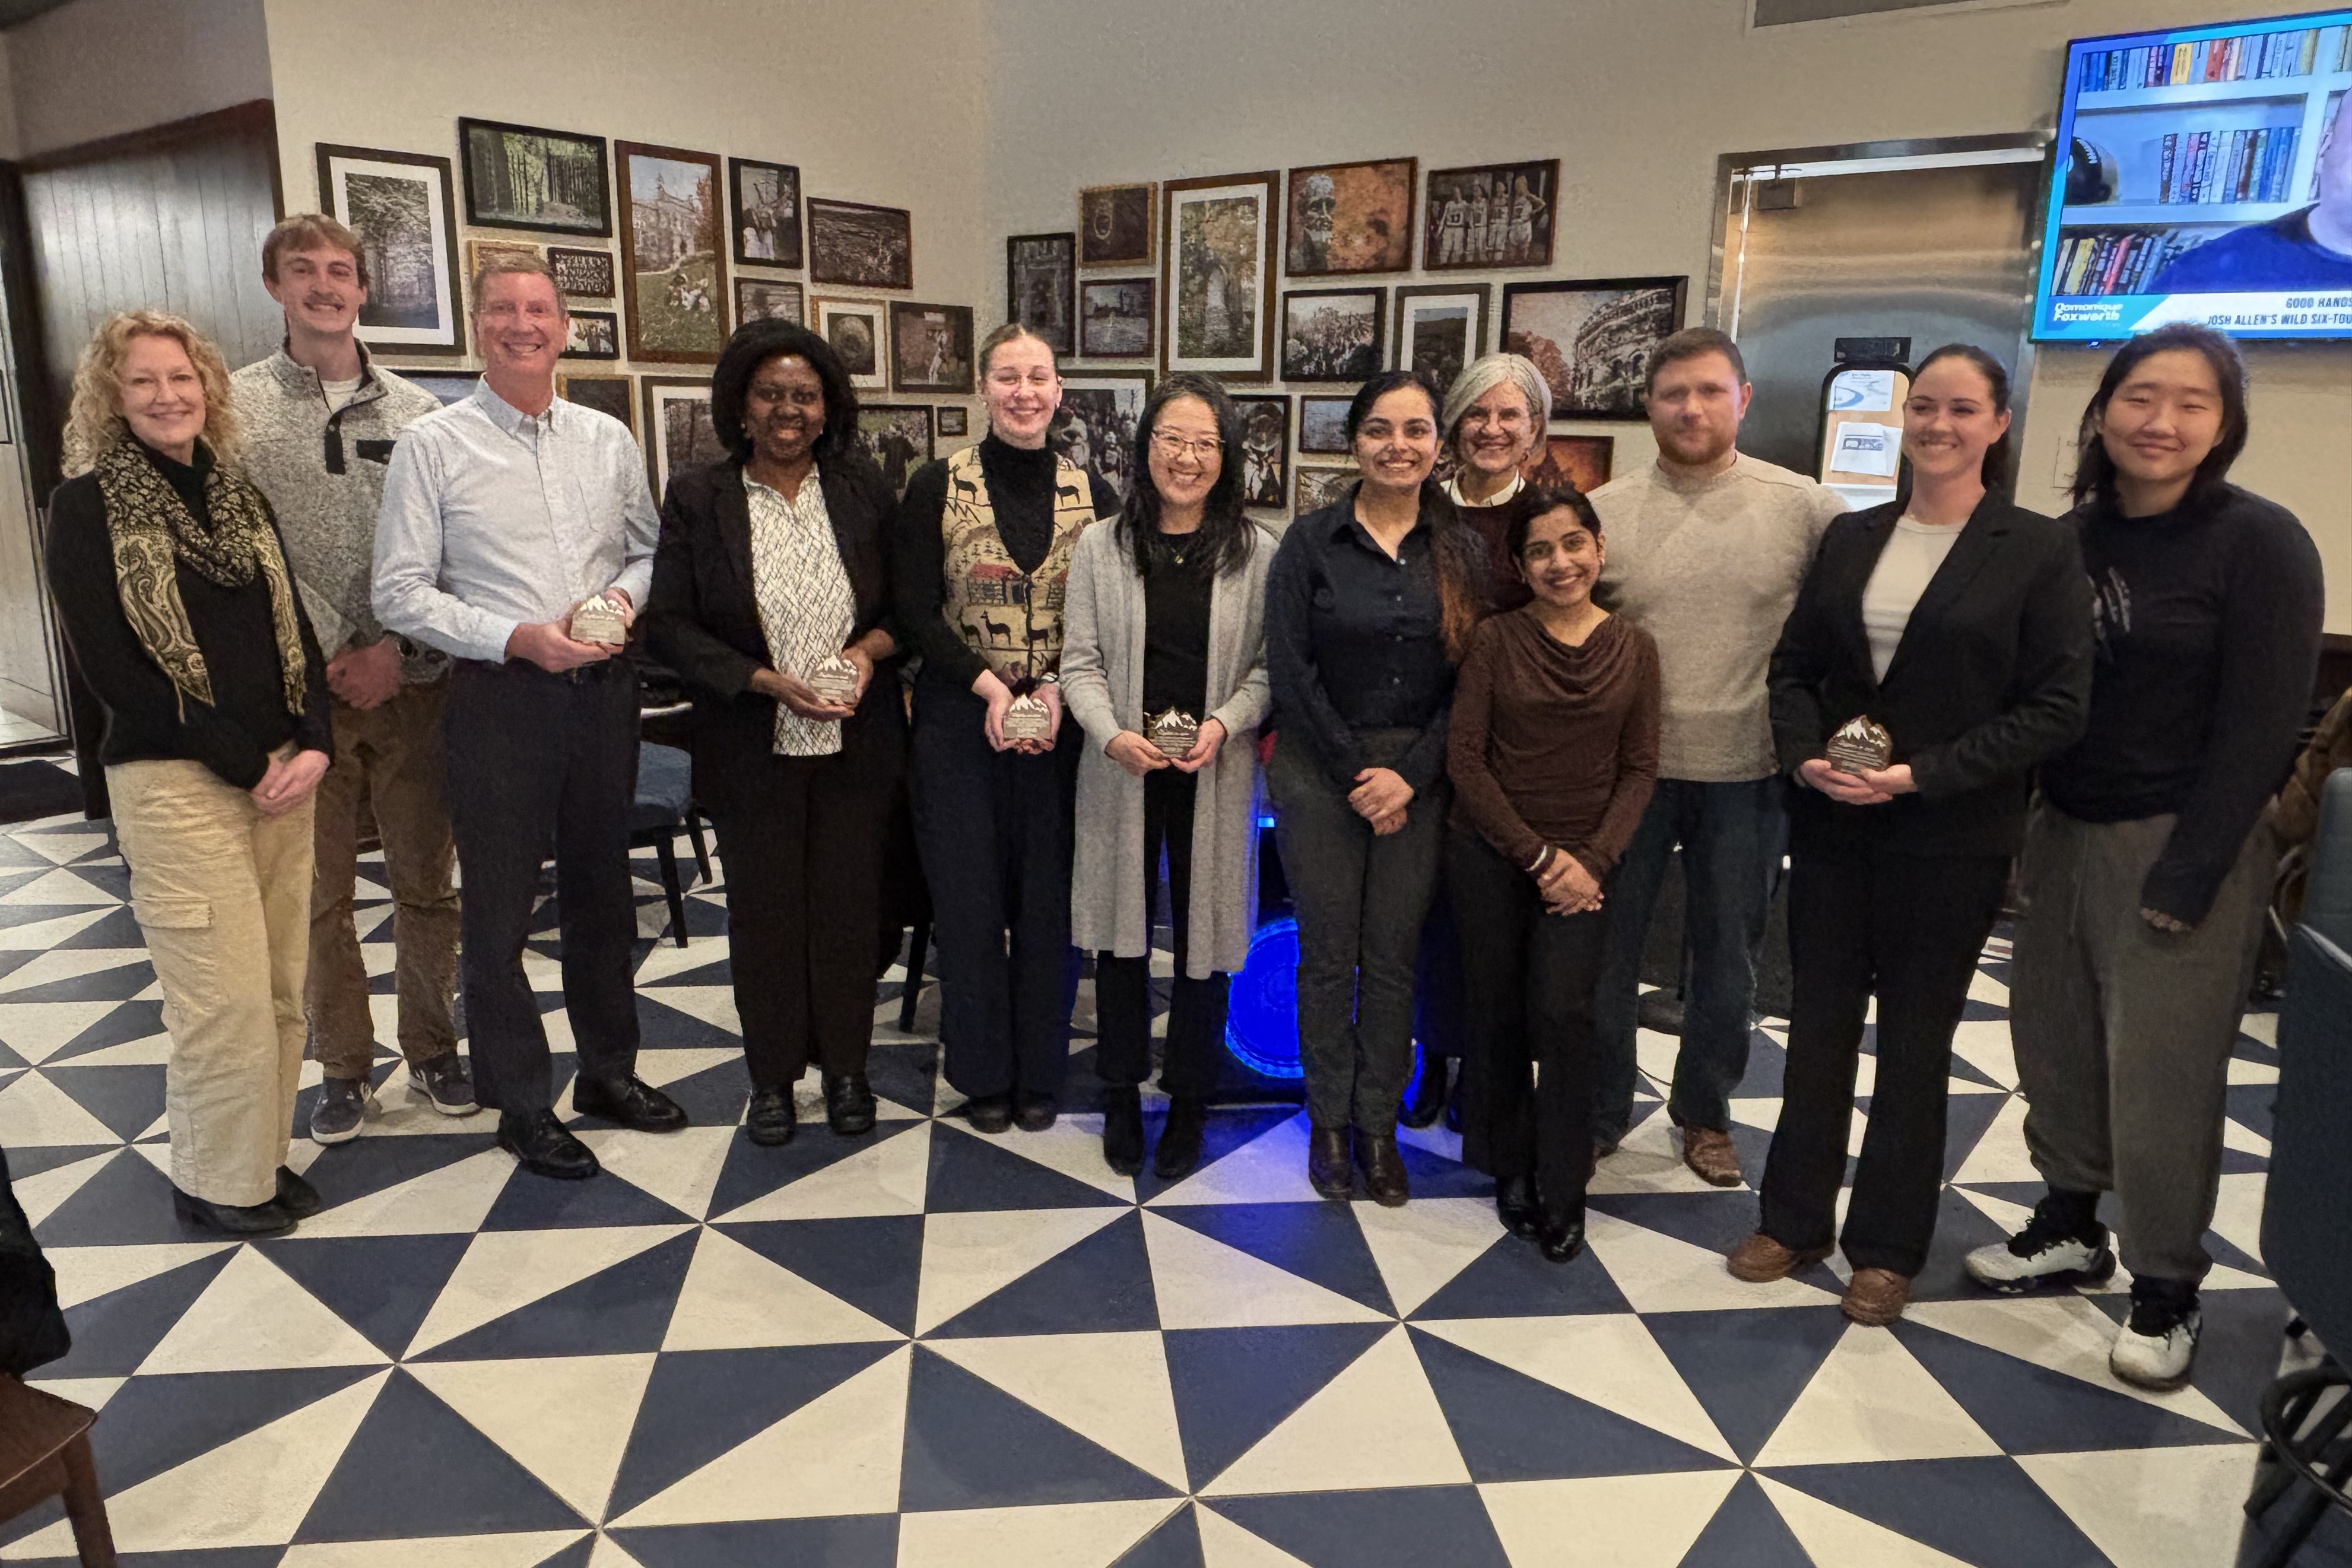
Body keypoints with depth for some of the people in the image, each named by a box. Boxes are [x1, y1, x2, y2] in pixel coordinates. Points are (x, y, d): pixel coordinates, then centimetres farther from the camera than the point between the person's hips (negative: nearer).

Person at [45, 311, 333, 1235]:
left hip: (283, 774, 5)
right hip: (175, 780, -5)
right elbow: (107, 663, -8)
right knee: (226, 996, -4)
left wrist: (314, 744, -4)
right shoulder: (87, 505, -1)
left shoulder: (242, 499, 14)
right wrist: (243, 760, -12)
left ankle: (262, 1155, 24)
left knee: (282, 987, 7)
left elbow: (295, 632, 12)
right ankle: (216, 1181, 15)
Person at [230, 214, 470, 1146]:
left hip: (413, 681, 1)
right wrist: (329, 652, -11)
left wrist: (392, 649, -7)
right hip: (301, 687, -1)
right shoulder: (238, 405, 2)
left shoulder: (416, 412, 7)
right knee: (319, 892, 7)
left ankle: (433, 1049, 23)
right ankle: (343, 1065, 21)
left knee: (425, 881, 8)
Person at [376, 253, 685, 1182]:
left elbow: (648, 550, 15)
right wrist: (516, 637, -17)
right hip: (498, 696, -4)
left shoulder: (608, 440, 9)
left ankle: (609, 1071, 33)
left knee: (603, 892, 16)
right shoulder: (433, 446, -4)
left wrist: (624, 596, -6)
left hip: (602, 689, 4)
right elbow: (401, 593, -7)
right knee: (499, 909, 5)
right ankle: (522, 1106, 20)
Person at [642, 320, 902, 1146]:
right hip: (752, 748, -1)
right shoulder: (698, 498, -3)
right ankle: (773, 1074, 26)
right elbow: (668, 625, -5)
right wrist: (766, 681, -16)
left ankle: (845, 1065, 27)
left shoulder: (864, 489, 2)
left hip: (857, 743, 1)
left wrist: (869, 649, -13)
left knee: (848, 904, 9)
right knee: (764, 908, 9)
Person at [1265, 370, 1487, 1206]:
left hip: (1418, 775, 2)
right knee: (1328, 952, 5)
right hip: (1319, 769, -2)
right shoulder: (1311, 542, -2)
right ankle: (1329, 1122, 21)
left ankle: (1379, 1126, 22)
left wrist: (1409, 775, -10)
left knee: (1394, 955, 8)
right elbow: (1289, 668, -8)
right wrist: (1353, 770, -11)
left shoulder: (1460, 550, 4)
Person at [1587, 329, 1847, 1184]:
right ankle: (1599, 1112, 28)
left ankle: (1705, 1112, 35)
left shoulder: (1804, 507, -4)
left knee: (1728, 959, 14)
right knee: (1607, 948, 10)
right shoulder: (1603, 511, -2)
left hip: (1747, 771, 0)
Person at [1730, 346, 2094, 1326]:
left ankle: (1887, 1248, 26)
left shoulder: (2039, 550, -6)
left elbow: (2056, 709, -10)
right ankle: (1794, 1218, 28)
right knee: (1818, 1025, 12)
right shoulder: (1850, 538, 6)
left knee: (1915, 1042, 9)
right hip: (1831, 827, 4)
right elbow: (1793, 667, 8)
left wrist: (1919, 776, -18)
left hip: (1951, 841, -3)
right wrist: (1805, 756, -11)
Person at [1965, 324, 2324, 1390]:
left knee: (2161, 1069, 0)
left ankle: (2165, 1290, 17)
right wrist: (2021, 836, 6)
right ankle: (2070, 1228, 31)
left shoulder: (2260, 542, -9)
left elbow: (2260, 727, -12)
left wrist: (2186, 878, -15)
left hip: (2184, 841, -5)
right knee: (2053, 1039, 11)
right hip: (2064, 830, 5)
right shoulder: (2074, 536, 6)